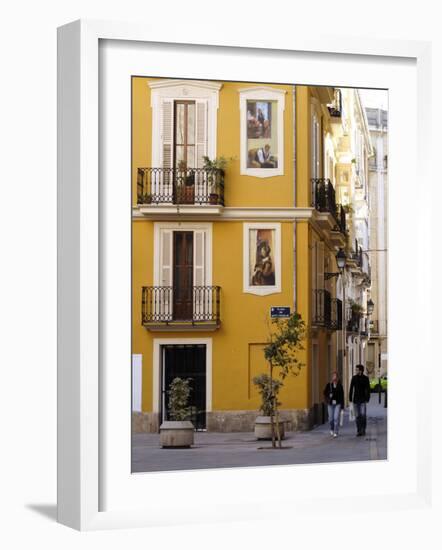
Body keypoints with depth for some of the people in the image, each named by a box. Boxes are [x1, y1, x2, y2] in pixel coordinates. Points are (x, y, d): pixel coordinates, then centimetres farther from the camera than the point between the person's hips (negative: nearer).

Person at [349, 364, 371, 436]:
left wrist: (367, 399, -13)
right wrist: (350, 399, 1)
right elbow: (351, 389, 4)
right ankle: (359, 431, 7)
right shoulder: (354, 378, 2)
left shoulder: (365, 378, -4)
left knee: (363, 415, -12)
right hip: (355, 400, 2)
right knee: (357, 416, 1)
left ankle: (363, 429, 3)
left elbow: (368, 389, -5)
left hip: (363, 400, -2)